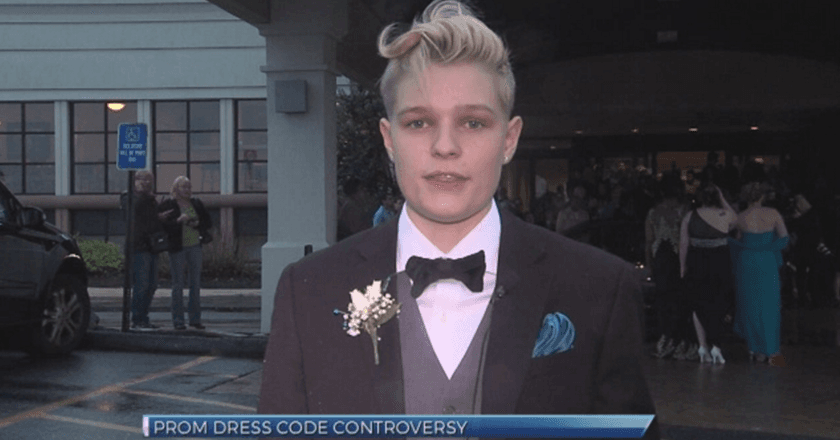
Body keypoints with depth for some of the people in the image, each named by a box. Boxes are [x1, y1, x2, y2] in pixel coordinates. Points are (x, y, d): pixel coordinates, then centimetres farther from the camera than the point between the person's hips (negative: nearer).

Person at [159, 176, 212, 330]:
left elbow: (208, 222, 11)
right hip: (177, 248, -4)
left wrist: (196, 224, -8)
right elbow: (163, 225, -10)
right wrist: (178, 221, -23)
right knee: (178, 284, -1)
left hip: (195, 246, 4)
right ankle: (178, 320, 5)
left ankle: (195, 318, 15)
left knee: (196, 283, 6)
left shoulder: (196, 203, 10)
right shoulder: (168, 205, -3)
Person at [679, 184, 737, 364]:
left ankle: (703, 347, 11)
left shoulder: (689, 217, -3)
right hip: (720, 263, -1)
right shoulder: (725, 215, -5)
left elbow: (683, 244, -1)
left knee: (699, 305, 12)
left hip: (696, 263, 1)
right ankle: (716, 346, 3)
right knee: (719, 304, 10)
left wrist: (683, 266, 8)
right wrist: (723, 200, 13)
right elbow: (736, 220, 18)